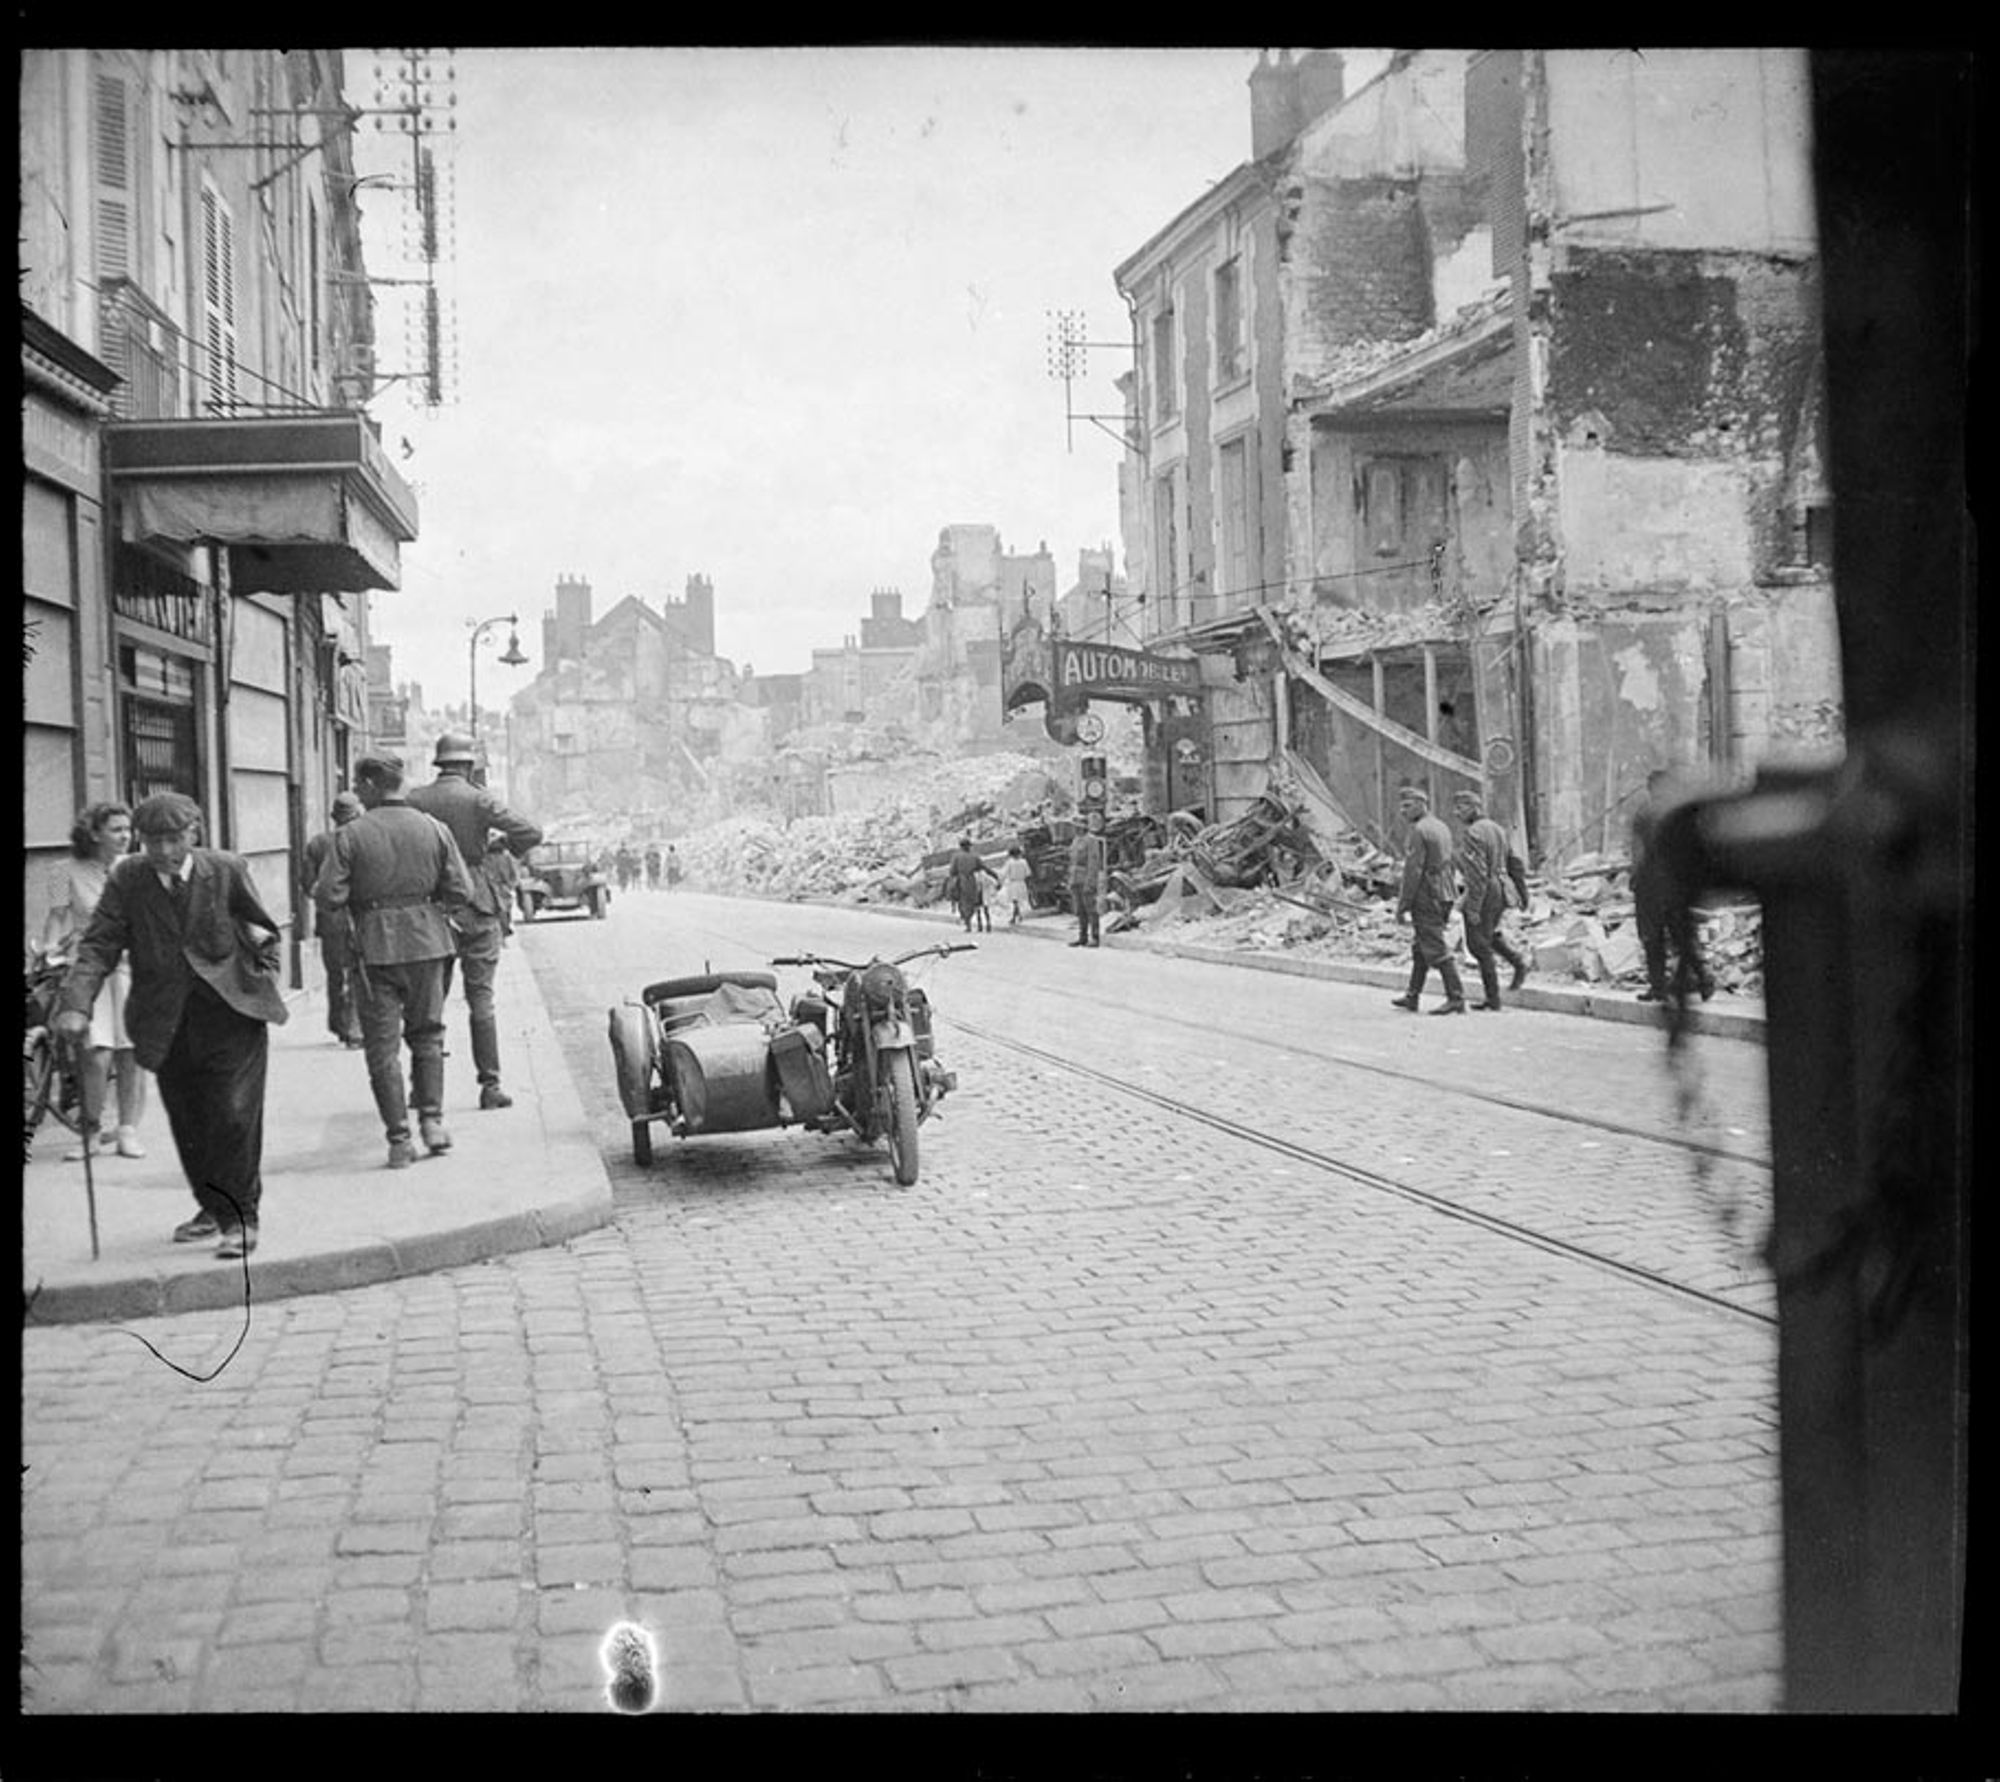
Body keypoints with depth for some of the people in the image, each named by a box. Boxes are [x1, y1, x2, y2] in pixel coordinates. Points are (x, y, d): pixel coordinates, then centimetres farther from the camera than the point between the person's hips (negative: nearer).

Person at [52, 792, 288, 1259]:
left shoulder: (228, 870, -5)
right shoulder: (126, 880, -3)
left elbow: (262, 929, 8)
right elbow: (98, 946, -8)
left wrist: (264, 979, 0)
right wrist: (76, 1005, -21)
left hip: (232, 1013, -3)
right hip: (167, 1023, 3)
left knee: (234, 1115, -9)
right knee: (187, 1122, 11)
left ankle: (241, 1216, 2)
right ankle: (212, 1208, 31)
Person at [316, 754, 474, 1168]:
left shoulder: (351, 835, -7)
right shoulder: (433, 829, 0)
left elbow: (328, 896, -10)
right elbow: (461, 890, -2)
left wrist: (356, 900, 10)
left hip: (375, 948, -3)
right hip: (427, 942, 3)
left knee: (383, 1045, 4)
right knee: (427, 1034, 19)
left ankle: (399, 1140, 2)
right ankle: (432, 1119, 9)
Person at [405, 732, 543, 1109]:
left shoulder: (414, 800, 1)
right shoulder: (479, 800, -8)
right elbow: (530, 833, -15)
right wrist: (507, 849, 5)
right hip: (476, 907, -3)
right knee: (481, 1000, 1)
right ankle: (490, 1086, 0)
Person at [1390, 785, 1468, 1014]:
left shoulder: (1419, 831, -15)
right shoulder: (1441, 827, 14)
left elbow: (1413, 871, -18)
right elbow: (1449, 864, 17)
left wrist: (1402, 905, -14)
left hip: (1426, 897, -9)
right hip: (1445, 894, 9)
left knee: (1436, 949, -6)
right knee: (1420, 948, 17)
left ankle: (1456, 998, -7)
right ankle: (1412, 996, 22)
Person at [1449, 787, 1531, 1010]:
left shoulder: (1473, 833, -18)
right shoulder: (1497, 829, 9)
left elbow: (1477, 873, -24)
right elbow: (1516, 863, 13)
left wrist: (1473, 908, -23)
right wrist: (1522, 893, 20)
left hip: (1482, 894, -9)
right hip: (1501, 890, 9)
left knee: (1480, 946, 3)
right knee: (1490, 933, 33)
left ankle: (1493, 999, 9)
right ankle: (1518, 962, 17)